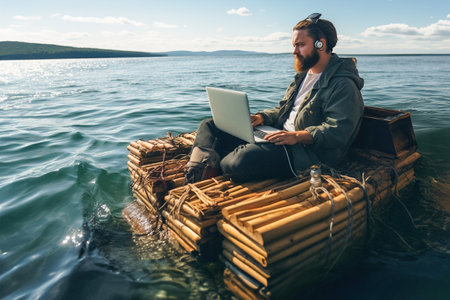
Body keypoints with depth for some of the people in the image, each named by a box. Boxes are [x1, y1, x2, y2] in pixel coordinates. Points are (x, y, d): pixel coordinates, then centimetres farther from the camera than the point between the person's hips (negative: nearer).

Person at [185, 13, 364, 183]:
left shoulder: (344, 85, -9)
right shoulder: (304, 74, 20)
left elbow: (338, 132, -19)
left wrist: (298, 136, -28)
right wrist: (262, 117, 5)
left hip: (305, 150, -9)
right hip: (279, 135, 9)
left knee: (243, 160, -38)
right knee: (208, 126, 3)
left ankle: (213, 167, -9)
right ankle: (205, 162, -21)